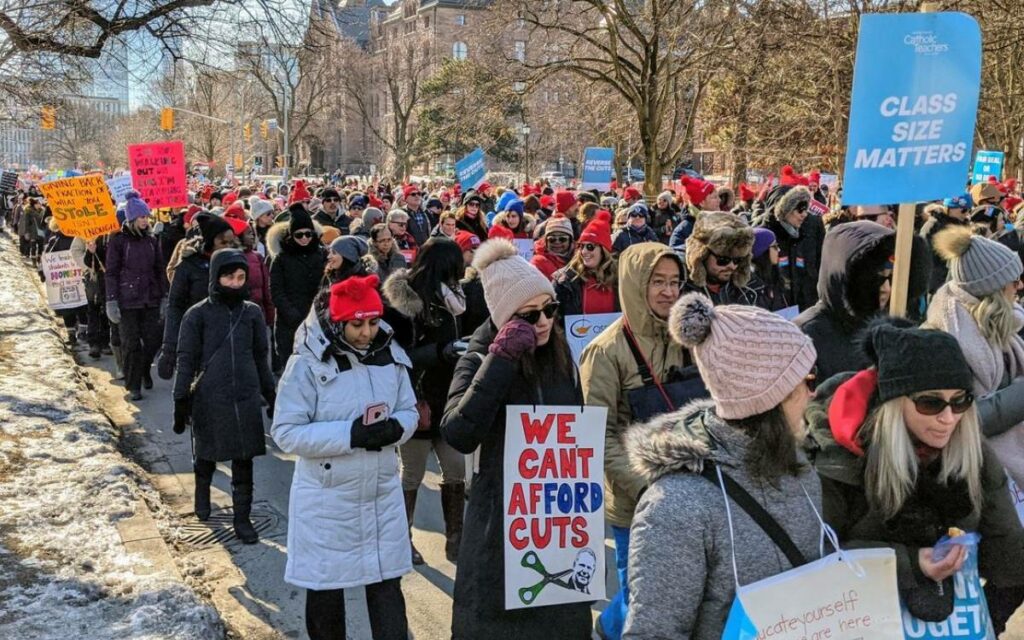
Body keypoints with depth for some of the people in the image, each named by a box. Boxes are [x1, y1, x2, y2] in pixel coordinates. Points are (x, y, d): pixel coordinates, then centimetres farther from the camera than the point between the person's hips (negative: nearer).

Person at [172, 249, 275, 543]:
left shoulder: (252, 312, 2)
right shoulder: (198, 315, -6)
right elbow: (186, 360, -3)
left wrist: (270, 394, 13)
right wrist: (181, 402, -5)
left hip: (246, 399, 2)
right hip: (209, 398, -1)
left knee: (244, 463, 4)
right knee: (207, 455, 17)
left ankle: (242, 518, 16)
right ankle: (202, 492, 46)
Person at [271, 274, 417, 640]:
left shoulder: (390, 357, -3)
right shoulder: (308, 364, -16)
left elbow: (409, 412, 7)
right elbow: (287, 433, -18)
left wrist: (395, 428, -17)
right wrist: (351, 434, -26)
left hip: (382, 494, 3)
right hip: (327, 499, -3)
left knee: (387, 586, 11)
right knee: (325, 589, 15)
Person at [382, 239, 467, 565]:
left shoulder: (446, 299, 8)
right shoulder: (400, 303, -14)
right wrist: (440, 352, -28)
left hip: (446, 400, 6)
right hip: (417, 402, -6)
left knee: (456, 472, 6)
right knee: (412, 476, 7)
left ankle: (455, 539, 19)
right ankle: (403, 539, 25)